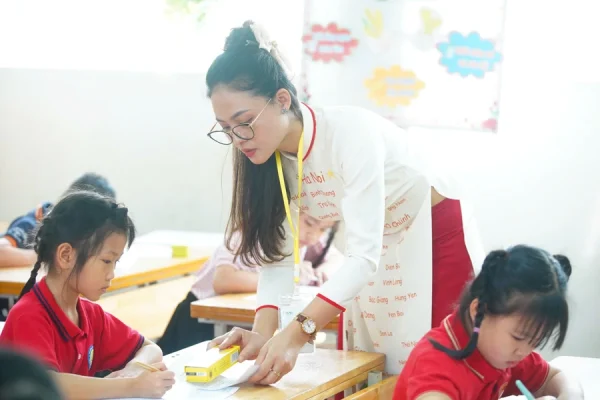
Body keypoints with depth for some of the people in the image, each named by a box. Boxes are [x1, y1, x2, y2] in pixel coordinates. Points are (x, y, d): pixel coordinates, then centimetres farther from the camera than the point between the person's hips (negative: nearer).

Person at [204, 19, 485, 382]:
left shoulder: (349, 133, -32)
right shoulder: (270, 157, -11)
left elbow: (365, 255, -37)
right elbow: (277, 254, -12)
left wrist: (296, 334, -46)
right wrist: (263, 333, -29)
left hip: (436, 235, -6)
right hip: (376, 252, 6)